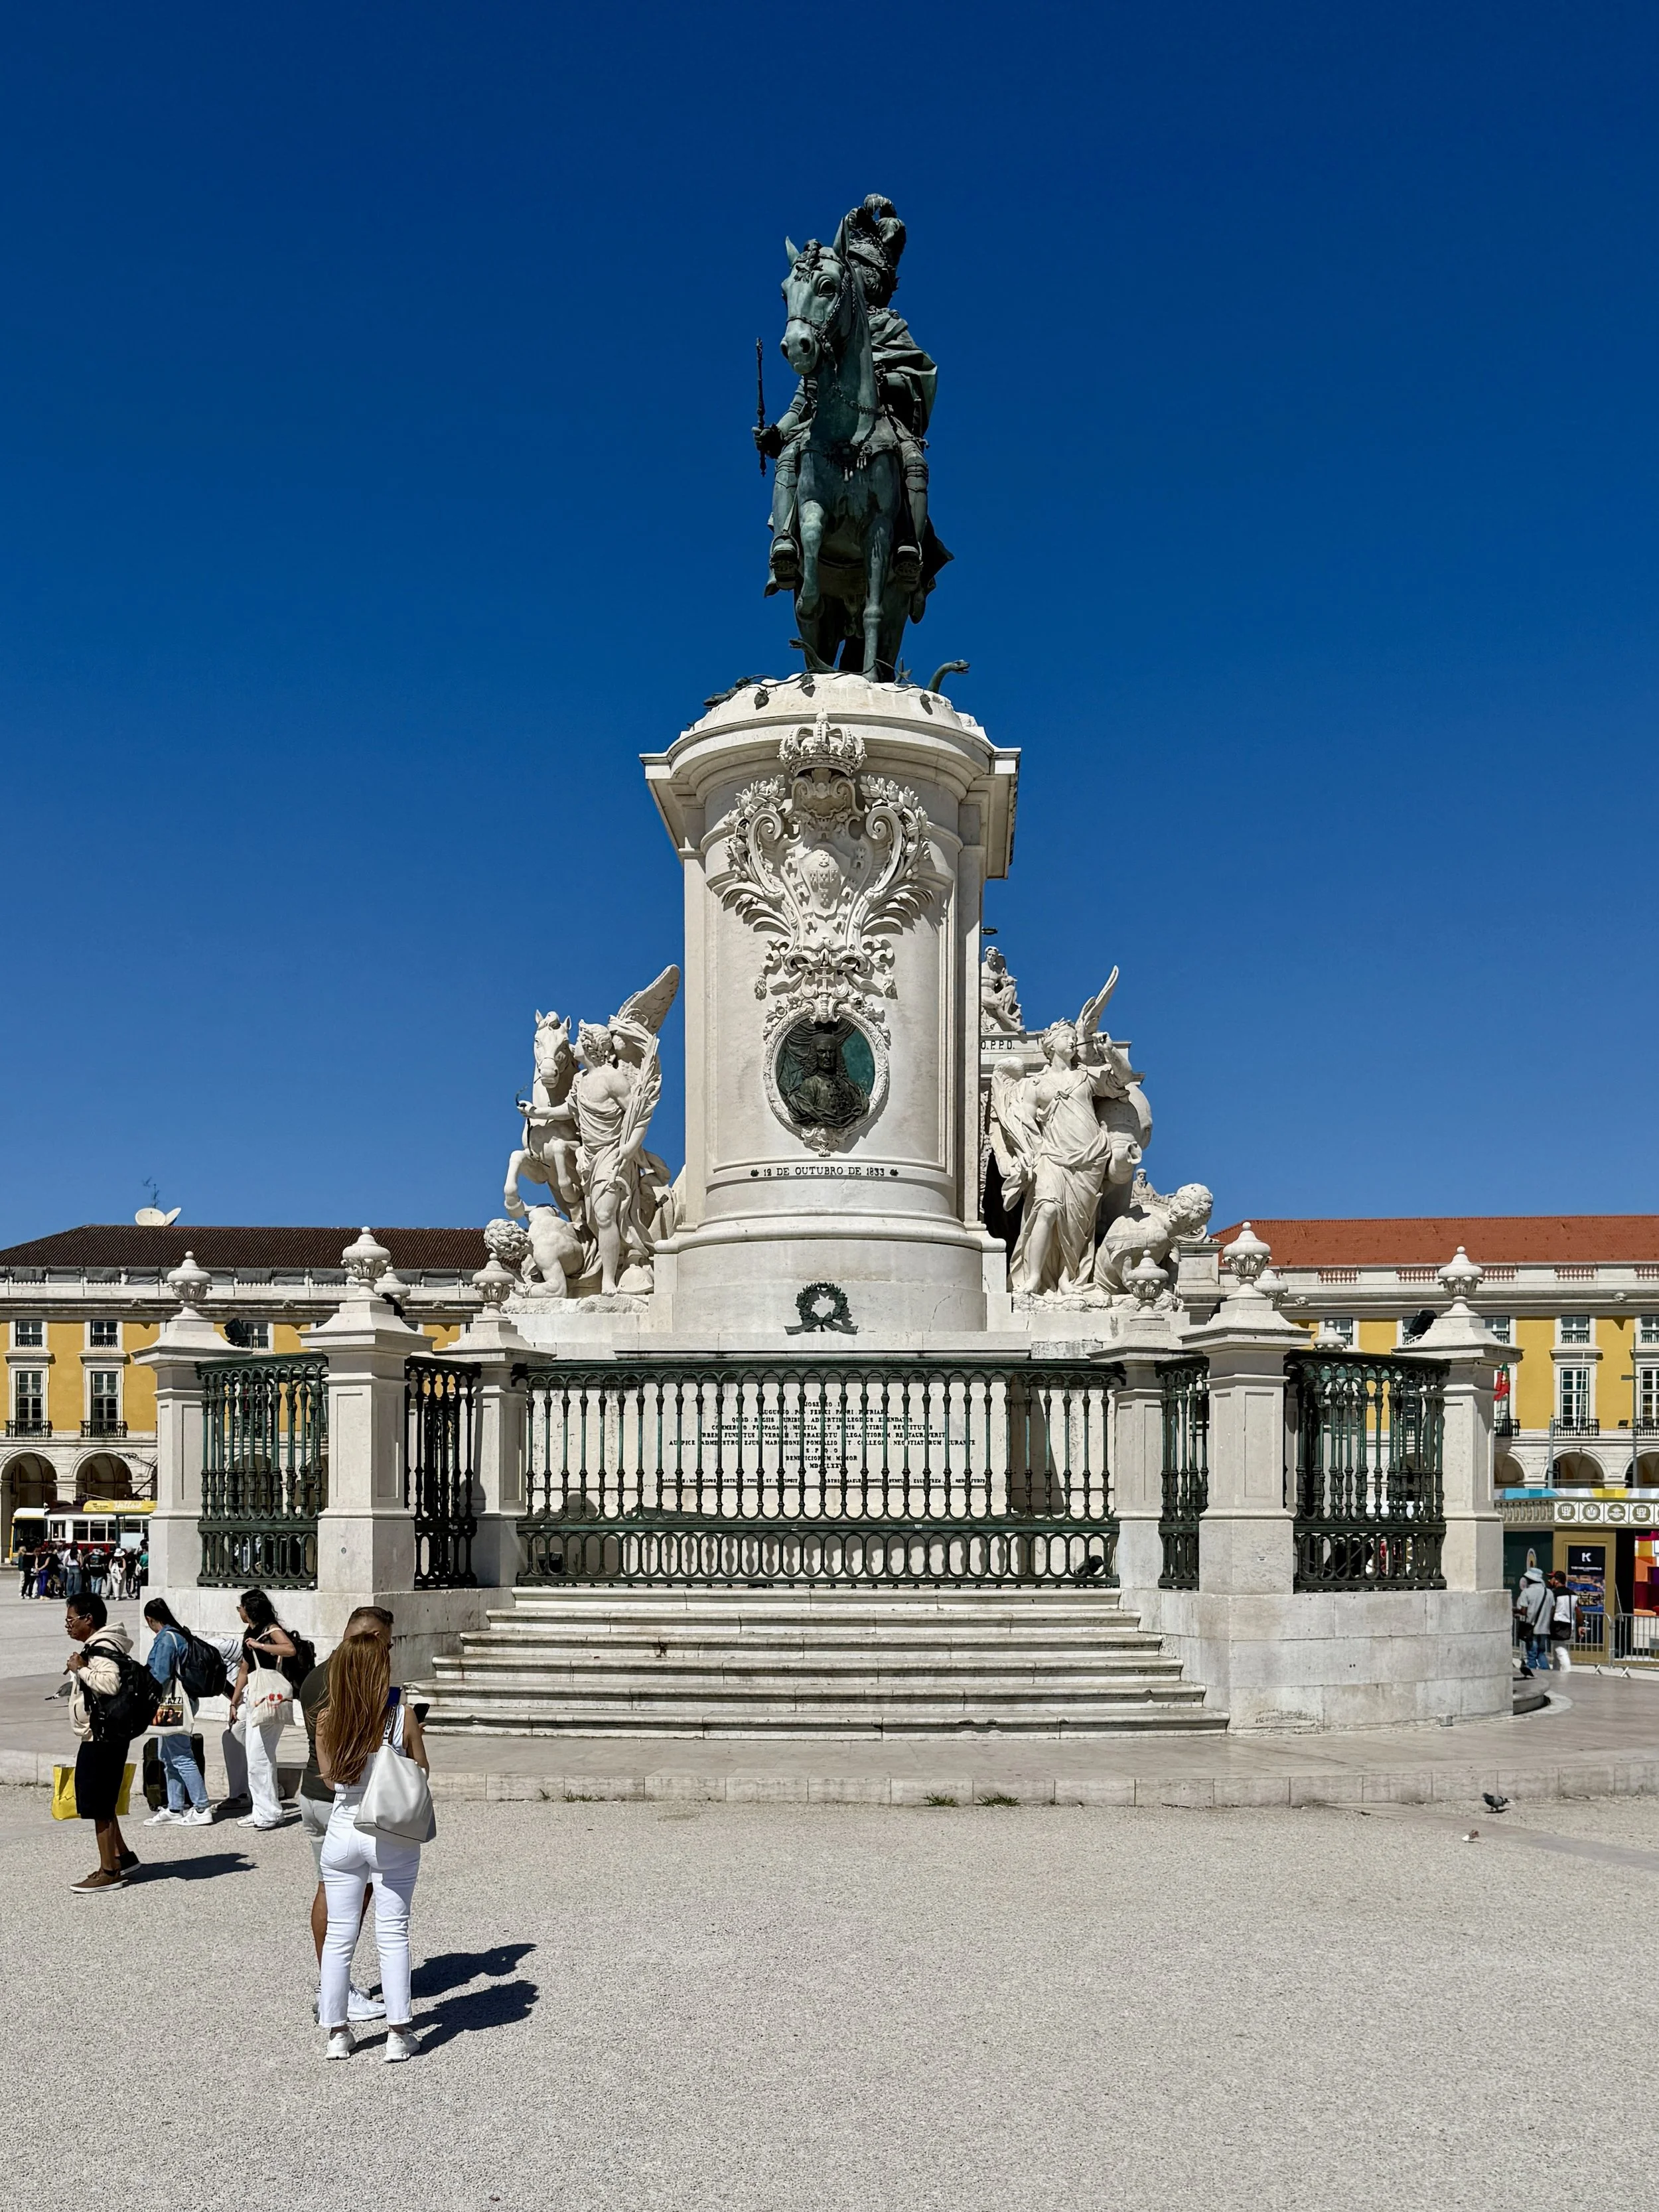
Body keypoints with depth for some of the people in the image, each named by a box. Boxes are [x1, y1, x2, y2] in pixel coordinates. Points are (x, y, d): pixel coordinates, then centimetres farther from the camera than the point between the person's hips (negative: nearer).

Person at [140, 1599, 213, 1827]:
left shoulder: (165, 1639, -16)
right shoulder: (181, 1635, 11)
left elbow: (160, 1676, -17)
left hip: (171, 1704, -10)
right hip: (176, 1705, 10)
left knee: (181, 1758, -7)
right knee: (168, 1758, 15)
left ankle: (202, 1809, -5)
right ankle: (174, 1809, 20)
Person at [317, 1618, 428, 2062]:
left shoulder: (327, 1720, -9)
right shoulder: (403, 1716, -13)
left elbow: (328, 1775, 5)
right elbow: (421, 1773, -1)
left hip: (342, 1832, 1)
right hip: (392, 1837, -1)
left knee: (338, 1935, 13)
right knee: (393, 1934, 8)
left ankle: (336, 2032, 19)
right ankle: (398, 2033, 10)